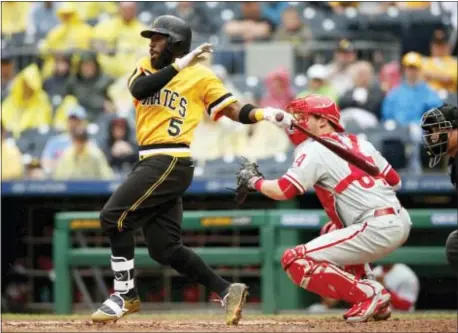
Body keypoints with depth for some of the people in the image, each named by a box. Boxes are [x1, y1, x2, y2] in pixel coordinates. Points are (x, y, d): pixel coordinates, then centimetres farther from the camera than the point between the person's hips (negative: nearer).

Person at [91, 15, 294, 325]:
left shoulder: (200, 75, -2)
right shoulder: (147, 66, 14)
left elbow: (236, 110, -3)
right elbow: (137, 88, -8)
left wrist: (265, 114, -22)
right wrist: (178, 66, -14)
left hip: (171, 161, -8)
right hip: (152, 162, 8)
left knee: (113, 215, -15)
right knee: (164, 248, 6)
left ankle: (125, 294, -6)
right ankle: (227, 291, 11)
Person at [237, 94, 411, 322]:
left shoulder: (315, 150, -3)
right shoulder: (359, 143, 19)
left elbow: (282, 191, -9)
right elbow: (394, 182, 20)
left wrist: (254, 181, 9)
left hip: (377, 230, -9)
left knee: (294, 261, -9)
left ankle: (370, 294, -14)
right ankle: (375, 303, 24)